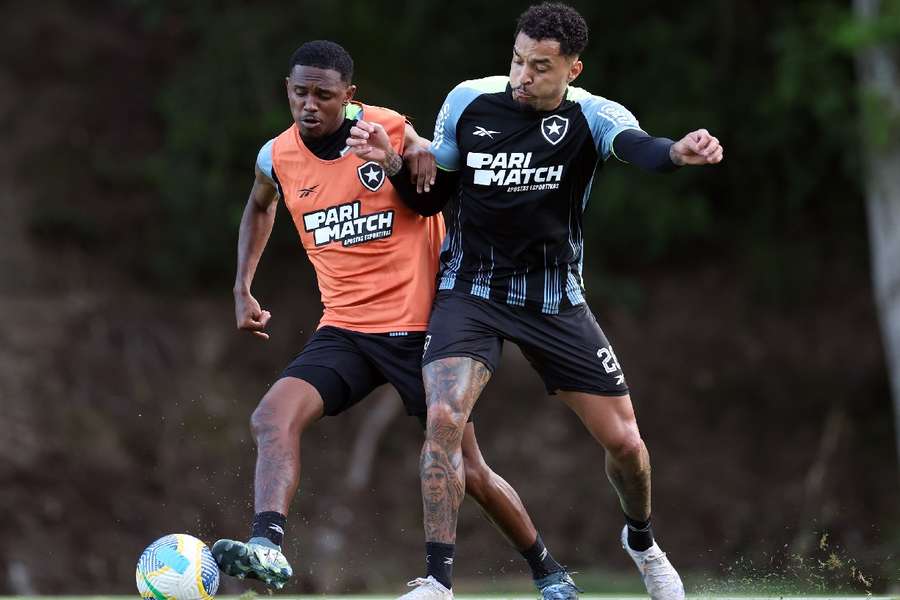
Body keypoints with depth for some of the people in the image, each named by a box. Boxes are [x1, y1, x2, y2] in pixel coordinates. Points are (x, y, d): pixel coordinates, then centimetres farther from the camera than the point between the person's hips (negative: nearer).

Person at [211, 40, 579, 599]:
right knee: (274, 417, -24)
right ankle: (267, 548, -36)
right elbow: (260, 206, 25)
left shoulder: (397, 135, -11)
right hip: (344, 331, 3)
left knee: (470, 472, 2)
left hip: (419, 329, -3)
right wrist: (244, 288, 18)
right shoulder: (278, 158, 1)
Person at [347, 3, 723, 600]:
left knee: (625, 442, 4)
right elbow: (430, 197, 6)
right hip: (471, 289, 0)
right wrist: (393, 163, -16)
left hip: (555, 299, 0)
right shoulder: (467, 102, -7)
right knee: (444, 418, -24)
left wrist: (679, 152, -60)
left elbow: (638, 147, -37)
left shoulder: (591, 115, -13)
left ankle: (642, 540, 37)